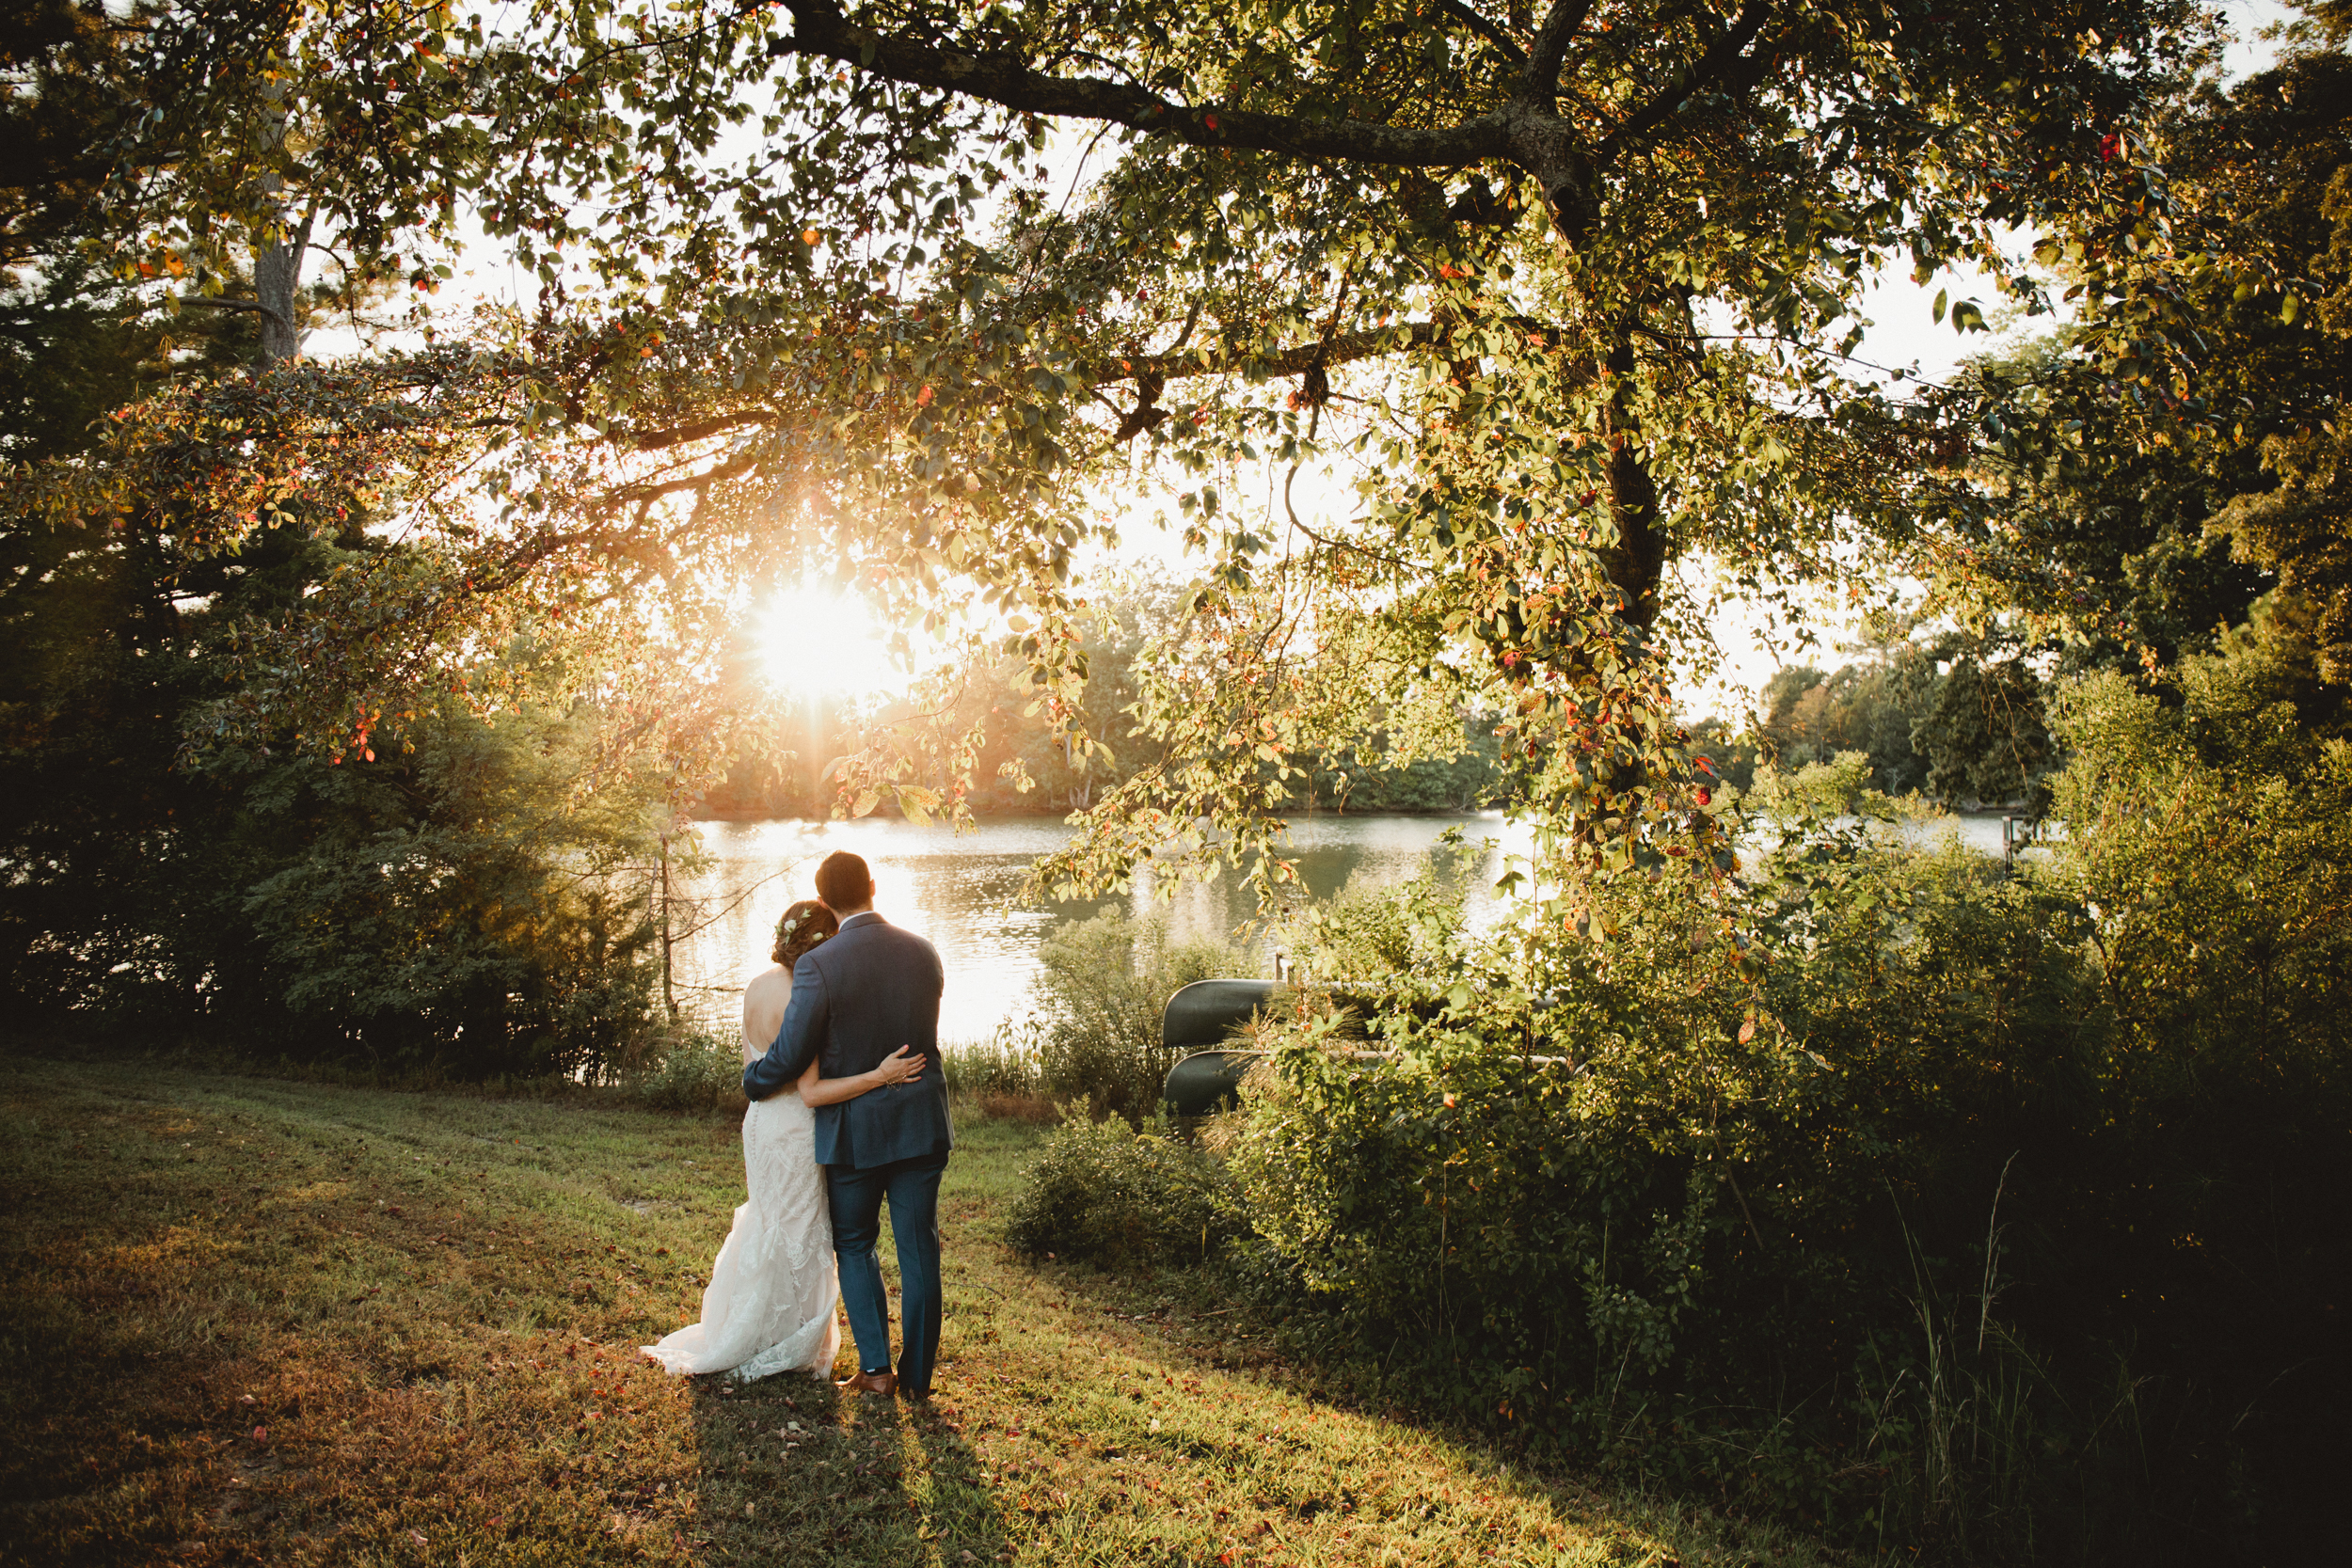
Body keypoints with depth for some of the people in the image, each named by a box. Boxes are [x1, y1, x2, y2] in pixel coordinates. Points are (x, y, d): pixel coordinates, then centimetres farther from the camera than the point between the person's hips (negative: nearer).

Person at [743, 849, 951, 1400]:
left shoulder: (818, 966, -16)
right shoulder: (924, 953, -2)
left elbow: (789, 1056, -12)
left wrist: (751, 1081, 9)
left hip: (853, 1129, -3)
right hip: (920, 1125, 3)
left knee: (854, 1245, 18)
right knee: (919, 1251, 11)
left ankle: (875, 1367, 14)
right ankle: (917, 1375, 19)